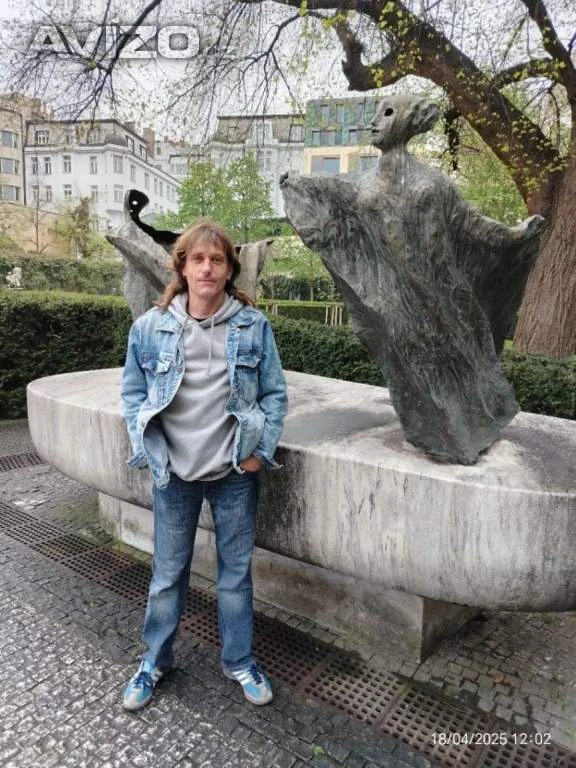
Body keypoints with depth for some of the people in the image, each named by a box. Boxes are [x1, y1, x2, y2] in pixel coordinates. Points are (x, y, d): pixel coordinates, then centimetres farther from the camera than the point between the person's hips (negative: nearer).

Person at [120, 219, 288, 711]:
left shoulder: (254, 326, -6)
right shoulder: (150, 328, -5)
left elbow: (275, 394, -1)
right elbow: (132, 395, 3)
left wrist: (260, 450, -7)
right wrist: (151, 454, -5)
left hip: (235, 472, 0)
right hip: (174, 473, 0)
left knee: (237, 572, 15)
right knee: (167, 574, 16)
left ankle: (239, 660, 38)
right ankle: (155, 660, 40)